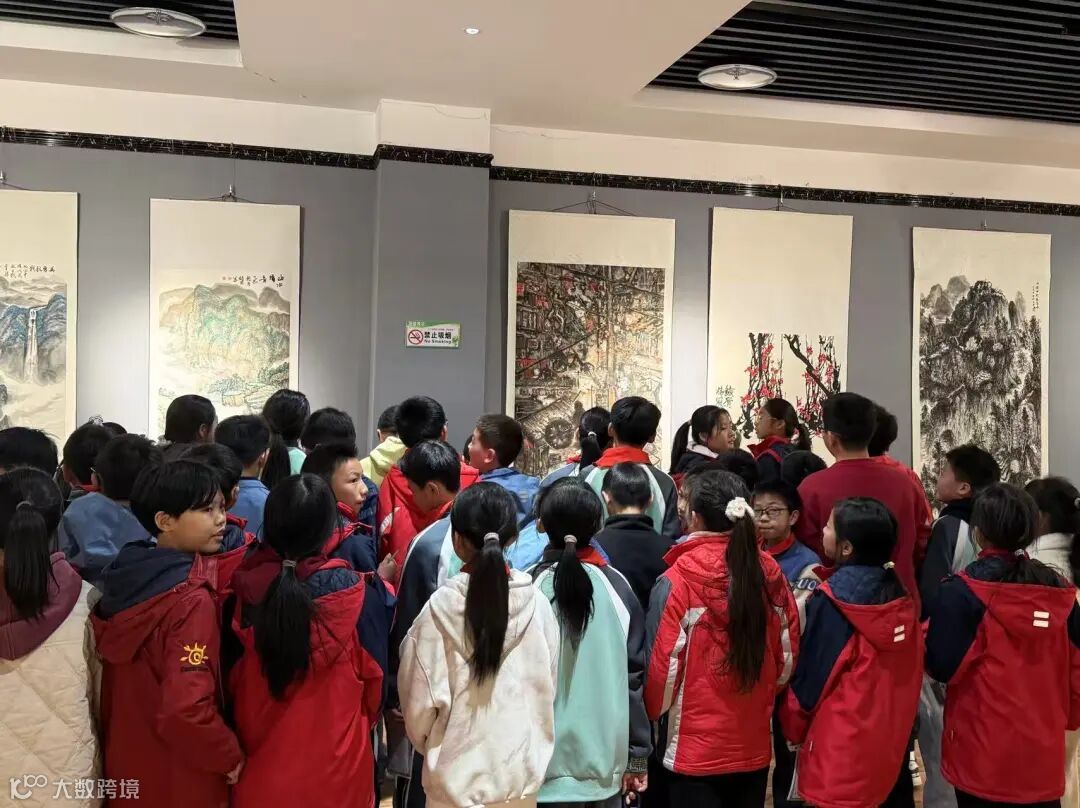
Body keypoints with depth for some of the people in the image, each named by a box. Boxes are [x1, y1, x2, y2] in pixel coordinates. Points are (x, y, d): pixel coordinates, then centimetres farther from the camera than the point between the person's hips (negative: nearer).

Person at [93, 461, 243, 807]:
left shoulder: (125, 578, -2)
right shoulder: (192, 601, -25)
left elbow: (121, 686, 9)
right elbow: (185, 709, -32)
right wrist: (231, 757, -16)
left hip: (124, 764, 7)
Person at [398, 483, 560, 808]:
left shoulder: (440, 608, -17)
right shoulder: (537, 604, -11)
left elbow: (420, 700, -9)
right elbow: (549, 688, 1)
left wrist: (425, 743, 12)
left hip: (456, 775, -2)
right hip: (521, 772, 2)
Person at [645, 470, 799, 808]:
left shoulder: (677, 581, -18)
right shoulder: (770, 574, -6)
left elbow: (663, 667, -13)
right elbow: (787, 658, 5)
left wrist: (652, 714, 7)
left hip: (694, 751, -4)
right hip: (755, 748, 4)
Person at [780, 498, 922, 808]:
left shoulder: (830, 601, -18)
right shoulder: (901, 597, -1)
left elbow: (809, 679, -10)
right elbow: (909, 677, 8)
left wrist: (793, 727, 5)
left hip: (841, 752, -6)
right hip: (892, 744, 6)